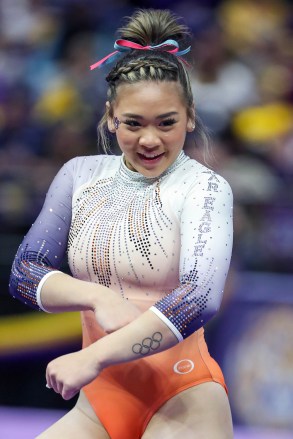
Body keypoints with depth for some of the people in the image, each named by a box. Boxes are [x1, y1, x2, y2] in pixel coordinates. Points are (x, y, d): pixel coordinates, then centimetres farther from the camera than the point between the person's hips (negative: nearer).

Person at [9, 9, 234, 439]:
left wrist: (92, 358, -27)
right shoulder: (80, 176, 9)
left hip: (180, 402, -5)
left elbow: (200, 299, -22)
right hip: (97, 403, 5)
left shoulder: (204, 189, -7)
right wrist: (97, 296, -16)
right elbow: (23, 272, 4)